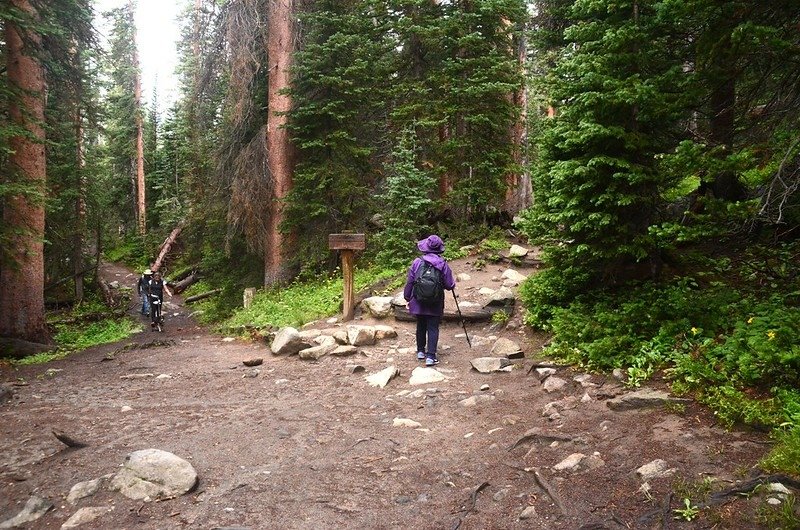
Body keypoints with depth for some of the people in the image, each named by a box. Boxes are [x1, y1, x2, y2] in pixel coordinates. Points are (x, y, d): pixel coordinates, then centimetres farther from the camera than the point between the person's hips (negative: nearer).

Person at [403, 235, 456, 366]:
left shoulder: (417, 262, -7)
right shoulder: (443, 264, -9)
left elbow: (409, 282, -1)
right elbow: (450, 285, -7)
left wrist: (407, 297, 13)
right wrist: (453, 283, 17)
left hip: (418, 302, 2)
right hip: (435, 304, -2)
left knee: (421, 326, 18)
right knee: (433, 328, 3)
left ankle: (421, 351, 29)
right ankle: (430, 356, -3)